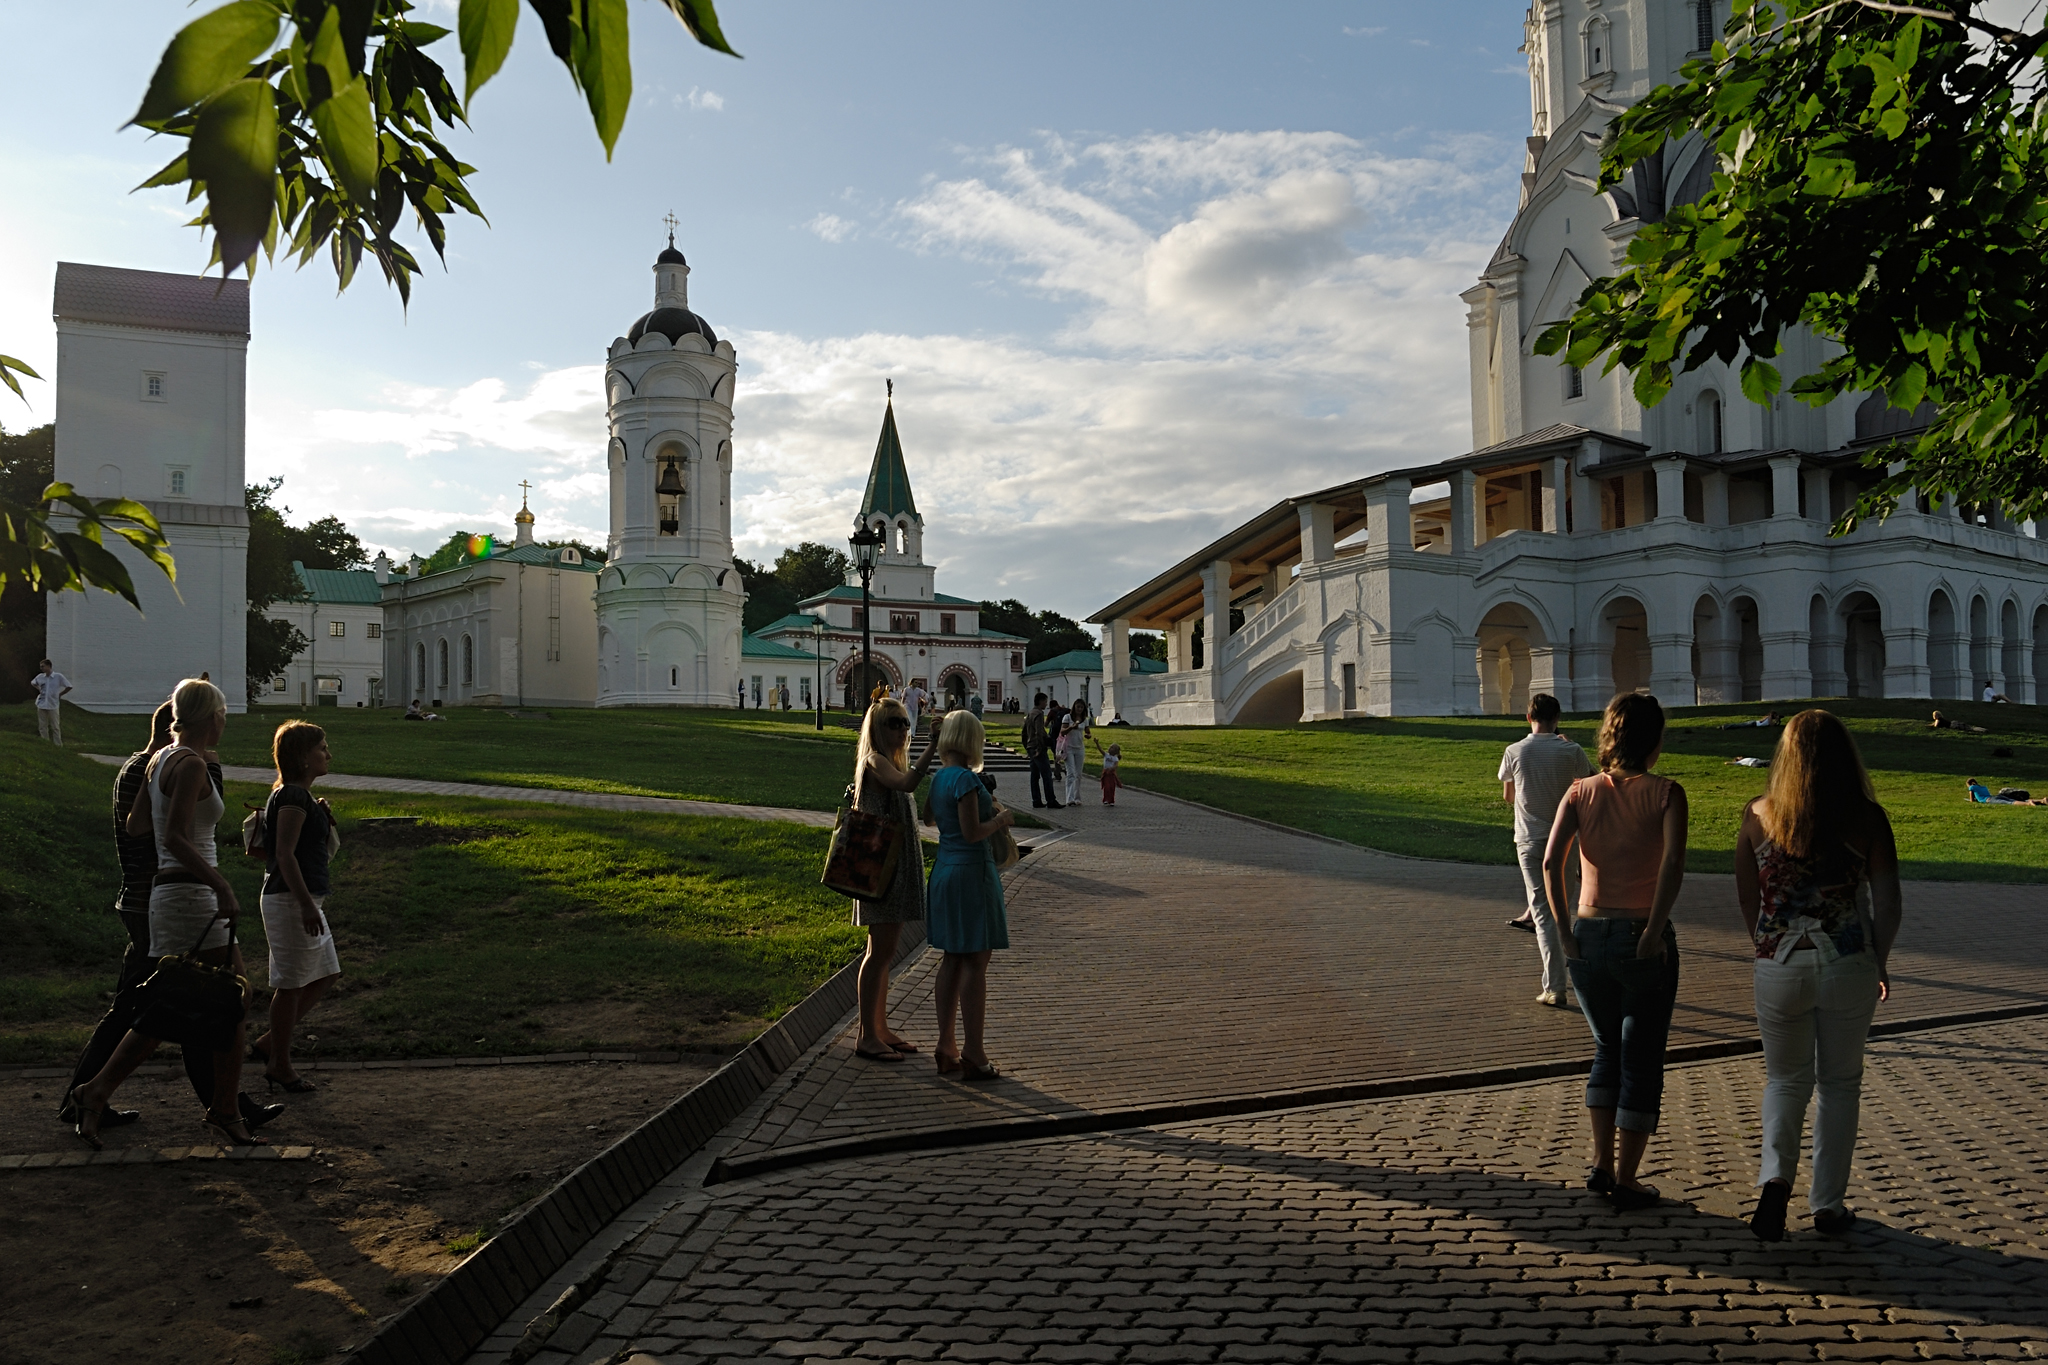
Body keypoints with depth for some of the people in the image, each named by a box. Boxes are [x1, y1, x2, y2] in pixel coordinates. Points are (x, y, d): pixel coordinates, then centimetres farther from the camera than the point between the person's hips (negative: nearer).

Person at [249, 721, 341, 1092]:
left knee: (325, 974, 16)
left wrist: (322, 819, 12)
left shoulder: (297, 795, 15)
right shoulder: (293, 797, -16)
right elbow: (285, 855, -21)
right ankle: (279, 1065, 12)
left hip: (303, 899, 11)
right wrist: (307, 905, -23)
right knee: (291, 984, 0)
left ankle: (268, 1043, 24)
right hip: (290, 902, -11)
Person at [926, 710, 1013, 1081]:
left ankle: (946, 1048, 17)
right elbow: (972, 832, -20)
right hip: (971, 872, -9)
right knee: (975, 963, -3)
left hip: (944, 870, 9)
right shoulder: (966, 779, -17)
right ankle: (974, 1054, 0)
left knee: (953, 960, 13)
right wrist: (1000, 820, -2)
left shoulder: (939, 779, 9)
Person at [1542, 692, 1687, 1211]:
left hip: (1589, 937, 4)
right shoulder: (1665, 793, -6)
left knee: (1608, 1050, 23)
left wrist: (1564, 930, -6)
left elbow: (1551, 861, -10)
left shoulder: (1581, 792, 2)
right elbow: (1673, 863, -23)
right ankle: (1626, 1182, 16)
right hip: (1644, 942, -3)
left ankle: (1600, 1163, 22)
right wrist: (1655, 929, -17)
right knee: (1642, 1062, 10)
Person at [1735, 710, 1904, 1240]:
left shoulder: (1757, 816, -4)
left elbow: (1747, 899, 4)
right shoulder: (1866, 818, -6)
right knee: (1840, 1082, 15)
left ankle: (1775, 1178, -5)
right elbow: (1887, 902, -4)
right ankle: (1827, 1204, 21)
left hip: (1780, 967, 0)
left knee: (1785, 1079, 17)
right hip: (1848, 963, 0)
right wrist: (1878, 962, 11)